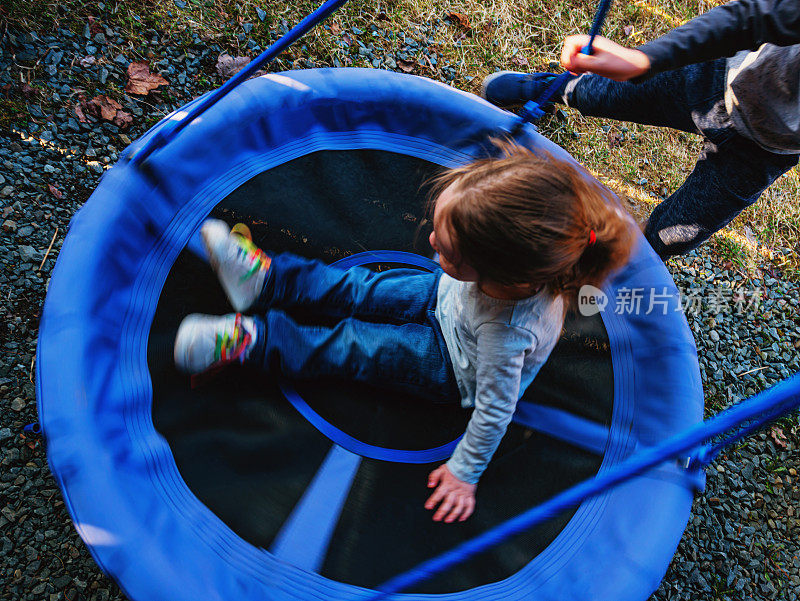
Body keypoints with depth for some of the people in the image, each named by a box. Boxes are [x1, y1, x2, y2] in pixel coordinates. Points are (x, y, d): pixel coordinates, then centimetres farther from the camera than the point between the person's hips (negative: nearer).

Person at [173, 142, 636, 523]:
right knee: (360, 290, 3)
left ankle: (251, 342, 7)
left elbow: (495, 409, -31)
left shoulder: (505, 336, -46)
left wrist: (465, 471, -18)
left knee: (350, 347, -5)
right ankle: (267, 280, 14)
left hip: (453, 371, -5)